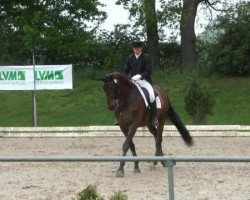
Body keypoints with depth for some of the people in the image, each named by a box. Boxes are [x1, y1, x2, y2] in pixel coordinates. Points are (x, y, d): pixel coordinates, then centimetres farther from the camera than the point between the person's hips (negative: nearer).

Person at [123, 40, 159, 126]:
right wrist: (130, 77, -7)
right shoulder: (130, 58, 11)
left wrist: (140, 76, -21)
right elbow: (125, 70, 13)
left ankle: (154, 117, -17)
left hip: (144, 80, -4)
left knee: (151, 95, -27)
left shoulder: (146, 57, 1)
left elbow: (148, 71, -6)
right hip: (132, 80, 4)